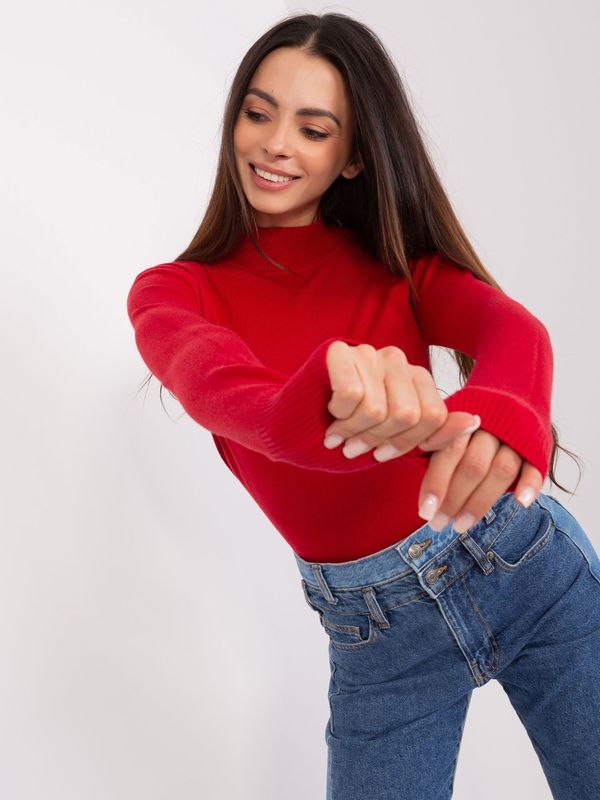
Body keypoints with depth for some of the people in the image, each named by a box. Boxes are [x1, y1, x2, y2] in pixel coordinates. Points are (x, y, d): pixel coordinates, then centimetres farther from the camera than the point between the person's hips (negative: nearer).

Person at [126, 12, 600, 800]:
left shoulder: (395, 257, 0)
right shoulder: (171, 292, -4)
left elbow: (513, 326, -21)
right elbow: (216, 383, -27)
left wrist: (503, 408, -47)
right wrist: (322, 405, -52)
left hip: (527, 560, 1)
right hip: (374, 629, 0)